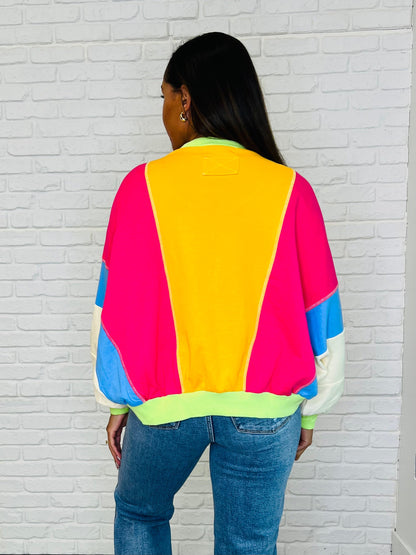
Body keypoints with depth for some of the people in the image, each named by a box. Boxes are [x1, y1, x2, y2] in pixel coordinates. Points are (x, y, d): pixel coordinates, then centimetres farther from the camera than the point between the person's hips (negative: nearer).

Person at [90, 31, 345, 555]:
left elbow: (114, 310, -4)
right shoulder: (289, 189, -8)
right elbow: (319, 316, -3)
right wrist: (308, 407, 11)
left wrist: (117, 401, 9)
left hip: (164, 404, 0)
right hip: (264, 411, 1)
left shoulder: (142, 185, -10)